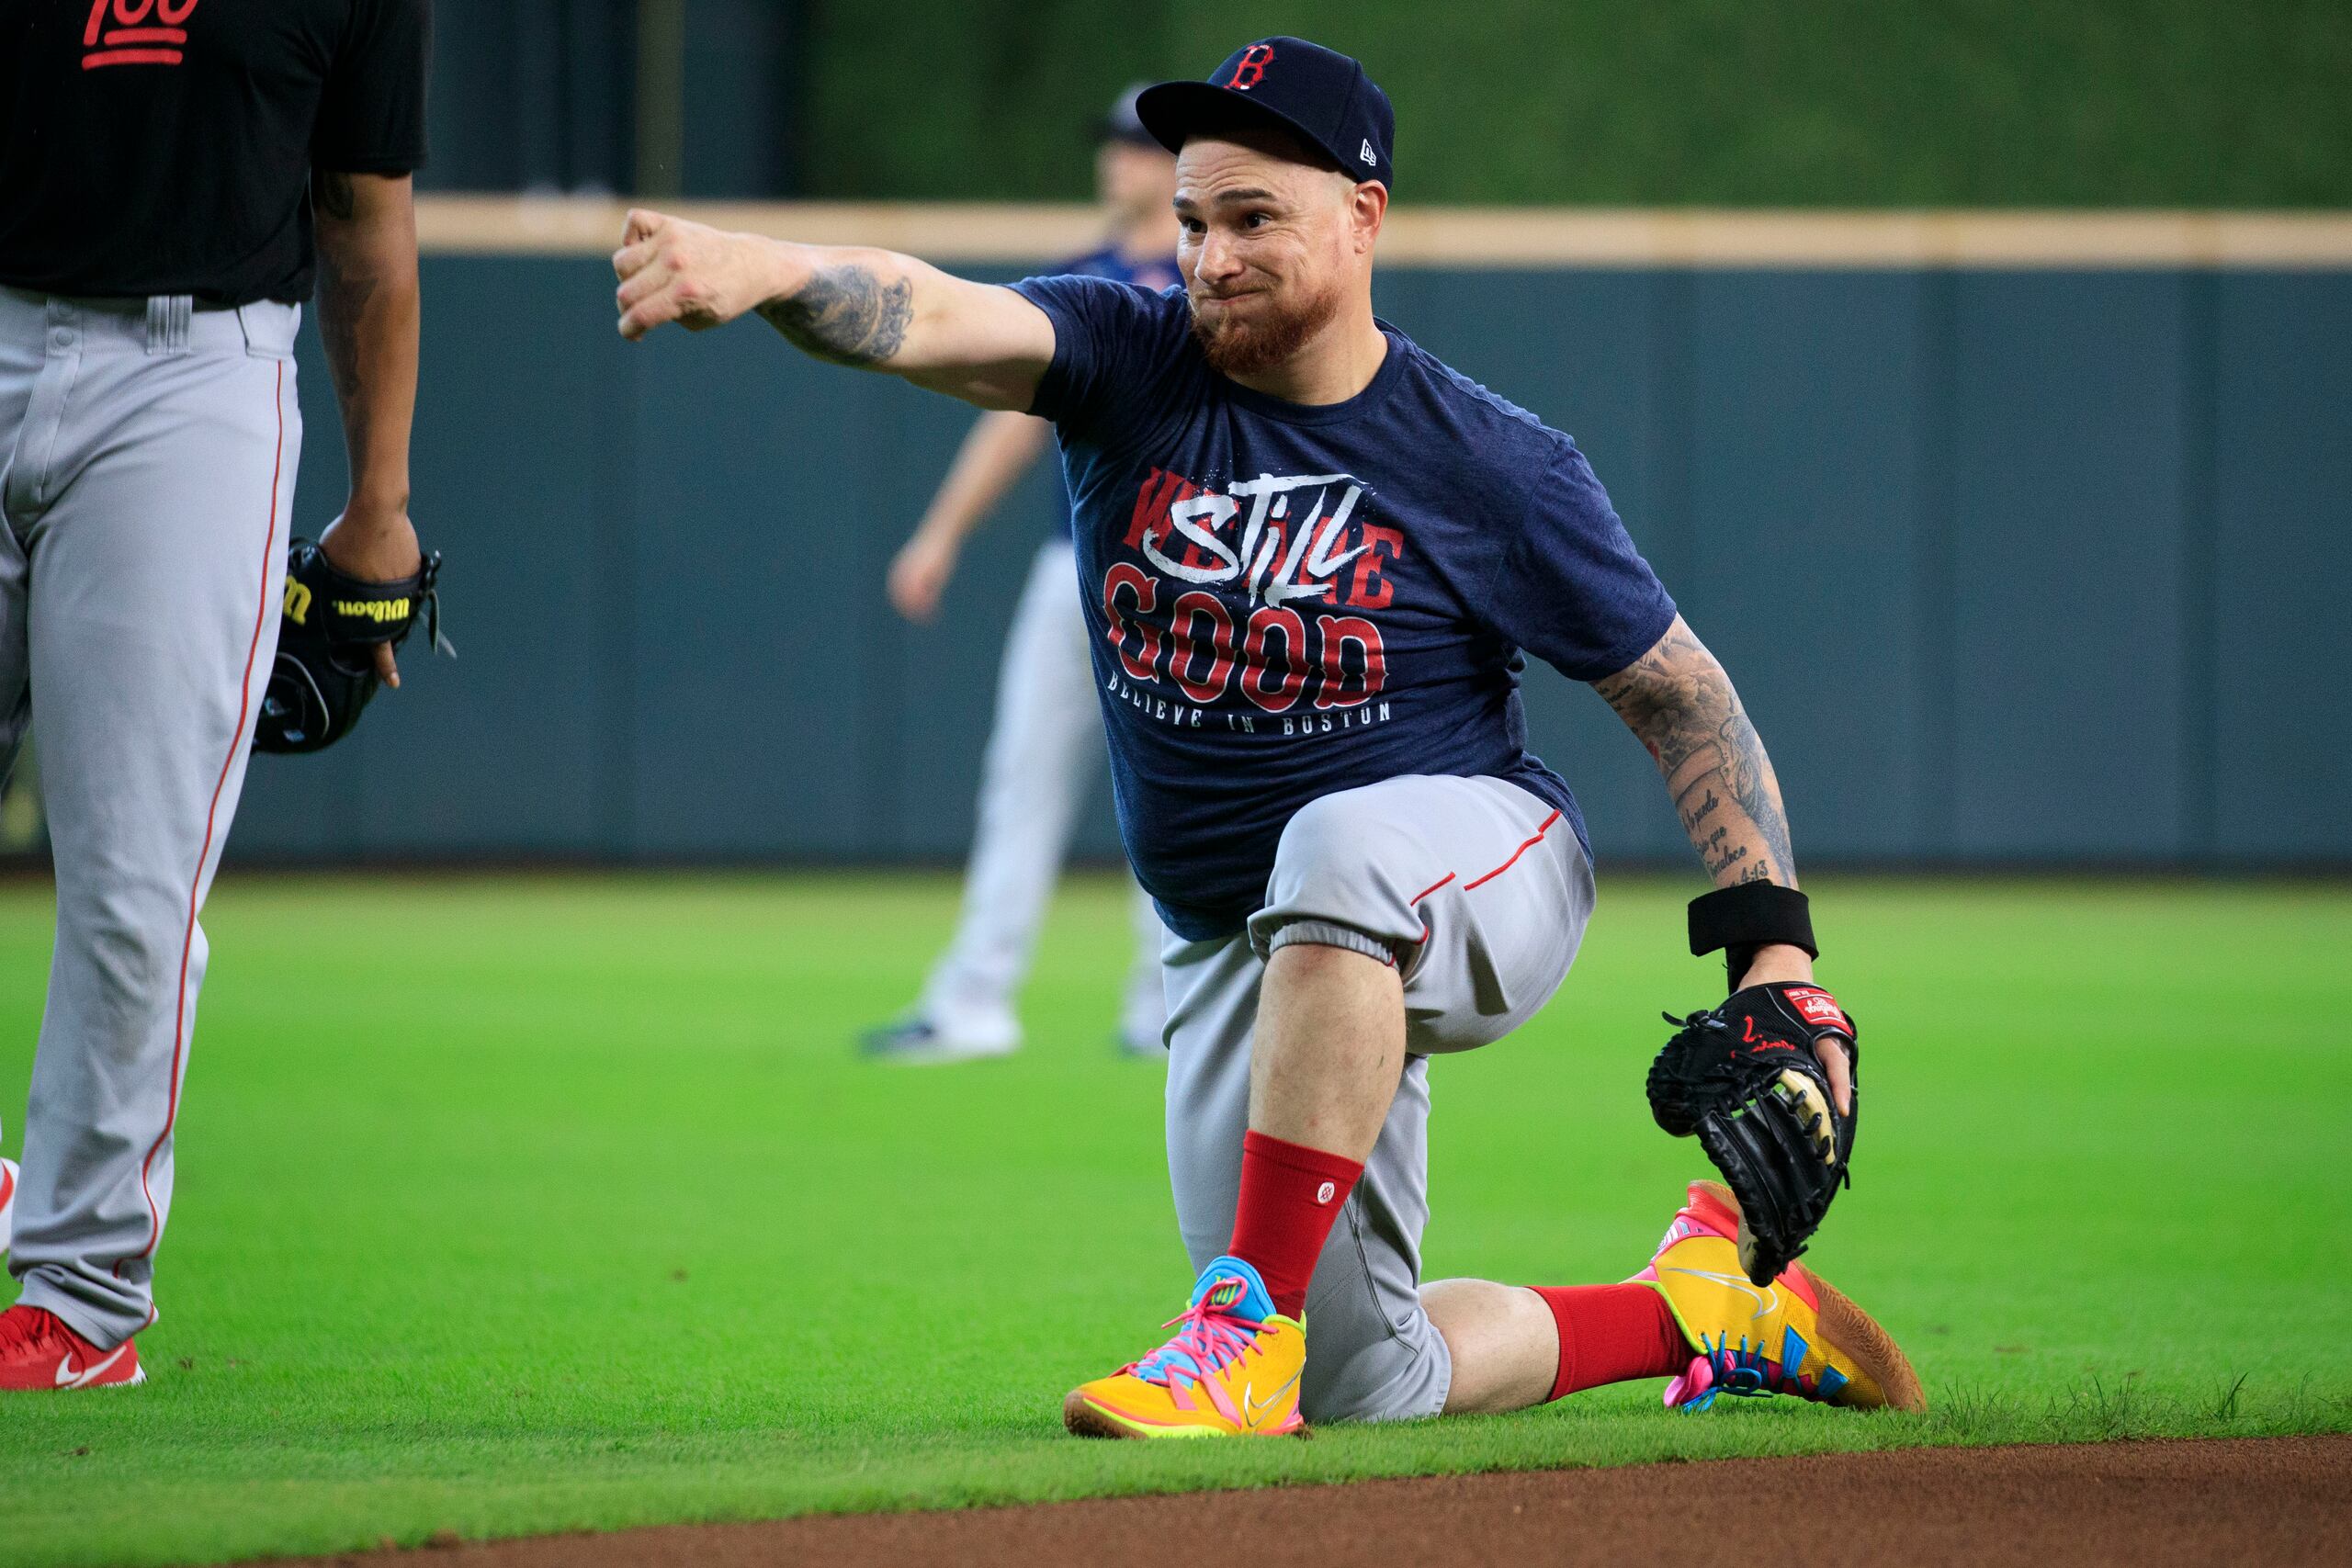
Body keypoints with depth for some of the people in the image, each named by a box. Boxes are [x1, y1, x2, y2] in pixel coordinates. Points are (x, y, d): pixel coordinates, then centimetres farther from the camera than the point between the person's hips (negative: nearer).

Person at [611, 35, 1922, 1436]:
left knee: (1341, 845, -41)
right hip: (1235, 956, 5)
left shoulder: (1496, 467, -12)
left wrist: (1777, 954, -13)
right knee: (1364, 1388, 3)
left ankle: (1249, 1323, -37)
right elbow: (927, 315, -26)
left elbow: (1681, 692, -4)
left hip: (1488, 870, -4)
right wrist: (763, 270, -48)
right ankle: (1698, 1305, 30)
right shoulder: (1131, 364, -6)